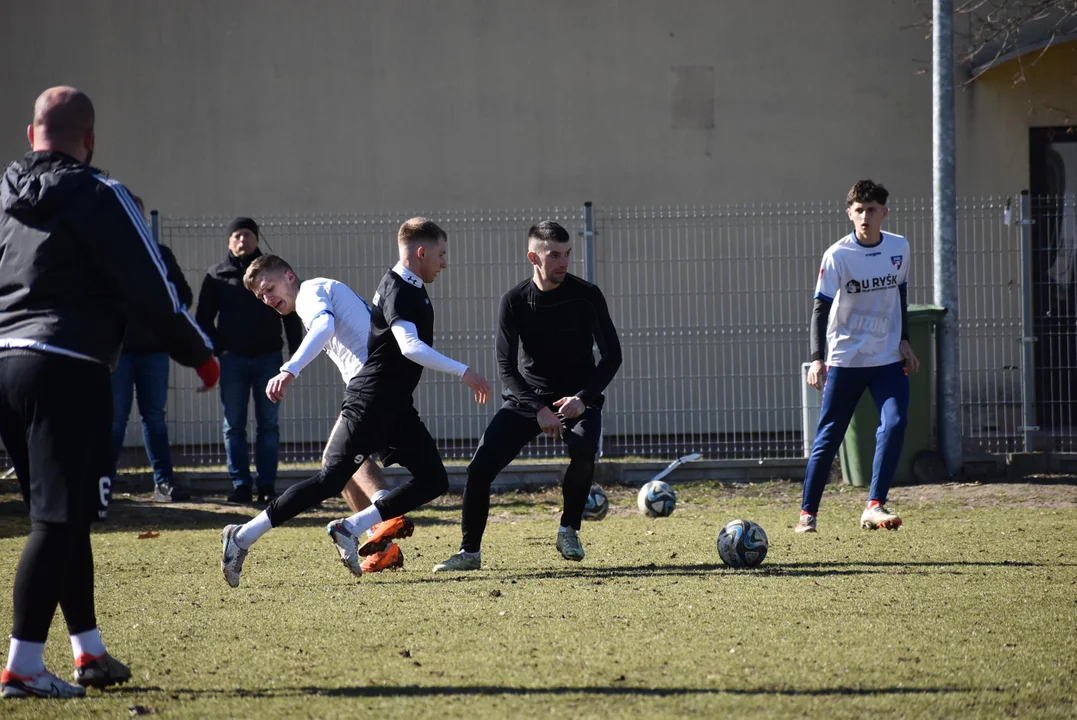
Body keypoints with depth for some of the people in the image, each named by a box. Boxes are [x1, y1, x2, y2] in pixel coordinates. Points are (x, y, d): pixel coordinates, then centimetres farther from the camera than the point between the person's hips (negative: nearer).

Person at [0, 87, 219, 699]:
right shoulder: (97, 196, -8)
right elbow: (153, 289, -7)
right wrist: (200, 353, 6)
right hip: (67, 368, -7)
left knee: (62, 516, 16)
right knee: (60, 518, -6)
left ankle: (89, 651, 23)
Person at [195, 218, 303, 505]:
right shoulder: (217, 275, 7)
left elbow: (291, 314, 10)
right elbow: (203, 318, 7)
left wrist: (296, 352, 2)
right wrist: (216, 348, -5)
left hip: (268, 357, 0)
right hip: (232, 359, 0)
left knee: (268, 424, 1)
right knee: (234, 425, -1)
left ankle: (267, 485, 3)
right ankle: (240, 486, 2)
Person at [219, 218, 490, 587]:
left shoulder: (412, 290, 14)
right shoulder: (397, 291, -16)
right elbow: (410, 346, -31)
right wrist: (462, 371, -31)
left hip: (396, 407, 10)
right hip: (369, 402, -10)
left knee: (433, 480, 0)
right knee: (332, 479, -12)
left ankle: (350, 529, -1)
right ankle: (243, 537, -8)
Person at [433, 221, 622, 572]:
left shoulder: (586, 295, -12)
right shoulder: (514, 301, -10)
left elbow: (612, 354, -7)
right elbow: (506, 366, -10)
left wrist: (582, 398, -21)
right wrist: (539, 409, -24)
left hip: (577, 398, -1)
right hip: (527, 397, 1)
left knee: (584, 451, -32)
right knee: (481, 465, -14)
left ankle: (569, 530, -8)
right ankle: (470, 552, 0)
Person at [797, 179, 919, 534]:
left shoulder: (899, 248, 2)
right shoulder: (837, 255, -10)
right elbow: (821, 308, -12)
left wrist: (903, 340, 14)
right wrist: (817, 359, -21)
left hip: (888, 359, 3)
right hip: (844, 361, -3)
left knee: (894, 424, -17)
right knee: (828, 437, 1)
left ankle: (874, 507, -16)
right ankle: (807, 512, 12)